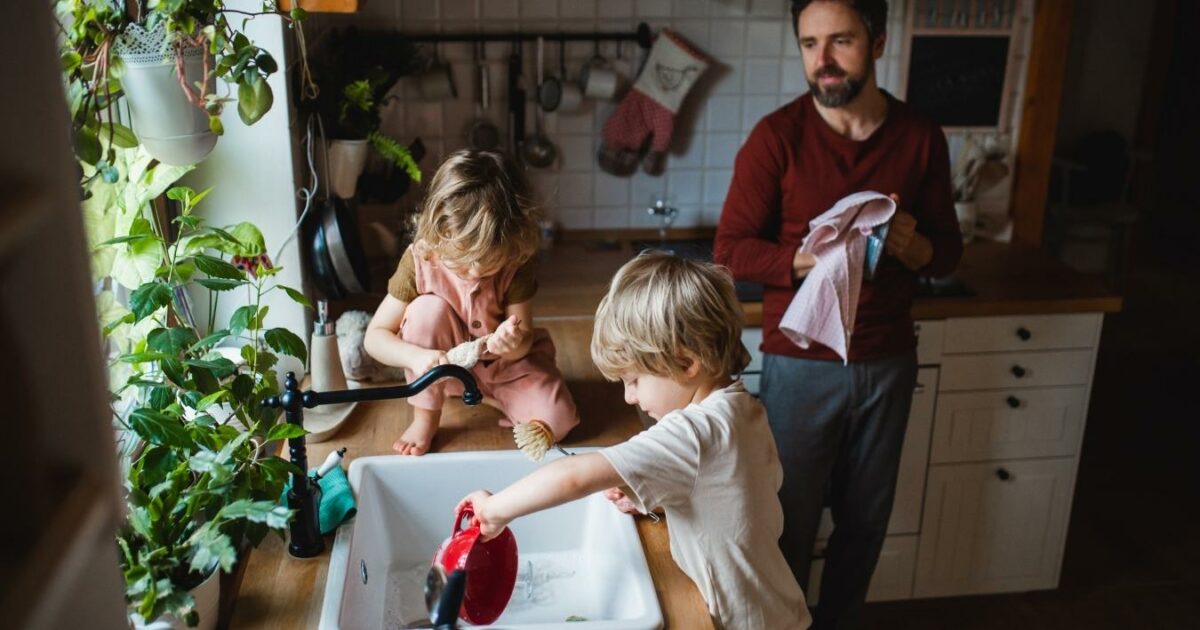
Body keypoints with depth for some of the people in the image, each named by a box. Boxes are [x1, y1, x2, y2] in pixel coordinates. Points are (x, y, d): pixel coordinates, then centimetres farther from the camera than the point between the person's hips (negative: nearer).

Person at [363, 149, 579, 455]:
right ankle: (425, 419, -13)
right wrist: (416, 356, -41)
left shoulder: (517, 265, -22)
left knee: (557, 420, -23)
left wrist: (515, 344, -44)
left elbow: (524, 338, -19)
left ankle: (490, 395, 9)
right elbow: (374, 336, -21)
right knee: (428, 308, -31)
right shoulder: (420, 261, -24)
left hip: (505, 364, 0)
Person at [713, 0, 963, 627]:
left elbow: (947, 252, 7)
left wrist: (911, 245, -16)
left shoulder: (920, 136, 1)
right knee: (789, 523, 7)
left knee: (866, 520, 16)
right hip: (801, 363, -3)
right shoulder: (777, 136, -9)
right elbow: (731, 250, -9)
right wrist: (810, 258, -25)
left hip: (888, 363, 4)